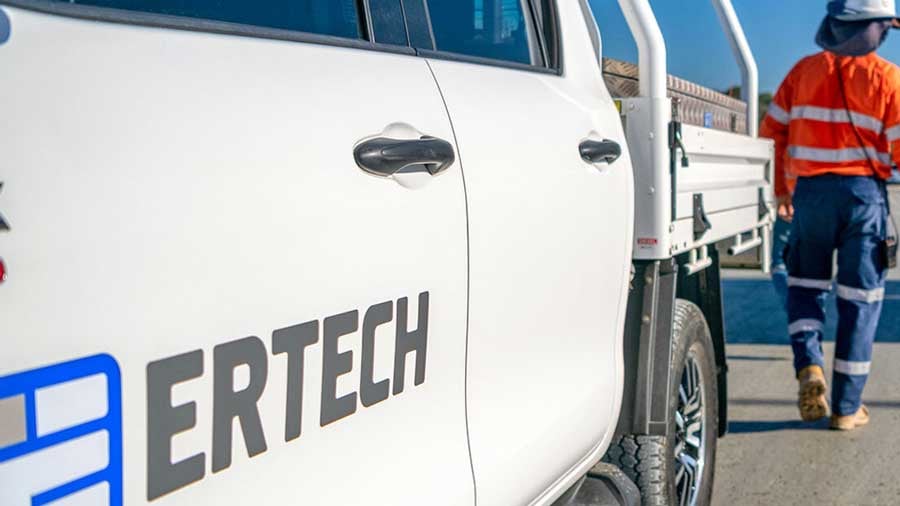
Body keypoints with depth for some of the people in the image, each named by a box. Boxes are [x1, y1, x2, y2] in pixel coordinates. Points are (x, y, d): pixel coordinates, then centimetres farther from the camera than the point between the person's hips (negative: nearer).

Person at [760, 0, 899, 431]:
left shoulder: (805, 70, 5)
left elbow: (772, 133, 6)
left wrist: (781, 190, 16)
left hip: (810, 190, 2)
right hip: (864, 192, -1)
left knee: (805, 284, 18)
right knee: (859, 298, 7)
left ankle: (809, 365, -6)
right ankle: (846, 407, 10)